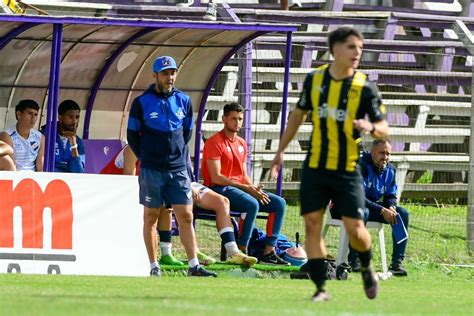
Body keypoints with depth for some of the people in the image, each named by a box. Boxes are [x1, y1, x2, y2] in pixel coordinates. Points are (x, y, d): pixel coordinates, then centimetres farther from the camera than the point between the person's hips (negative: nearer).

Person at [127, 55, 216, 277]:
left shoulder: (183, 101, 7)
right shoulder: (142, 103, -2)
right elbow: (132, 136, 5)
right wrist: (147, 158, 7)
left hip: (178, 169, 2)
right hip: (151, 171, -2)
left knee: (186, 216, -2)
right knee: (151, 217, 4)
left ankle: (194, 265, -4)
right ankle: (153, 266, 7)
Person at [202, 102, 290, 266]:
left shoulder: (241, 143, 17)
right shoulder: (215, 142, -9)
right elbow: (216, 177, -17)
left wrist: (254, 189, -2)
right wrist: (245, 188, -19)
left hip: (239, 187, 9)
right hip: (219, 189, -9)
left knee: (279, 203, -4)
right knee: (252, 204, -35)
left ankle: (269, 252, -9)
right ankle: (241, 251, -29)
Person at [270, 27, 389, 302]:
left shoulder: (365, 87, -6)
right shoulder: (315, 79, 2)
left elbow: (384, 129, -3)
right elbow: (298, 114, 17)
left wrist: (371, 127, -26)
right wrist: (281, 151, 18)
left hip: (348, 170, -2)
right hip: (315, 168, 2)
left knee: (354, 227, -6)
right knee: (312, 225, -5)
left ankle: (367, 267, 26)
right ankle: (321, 288, 2)